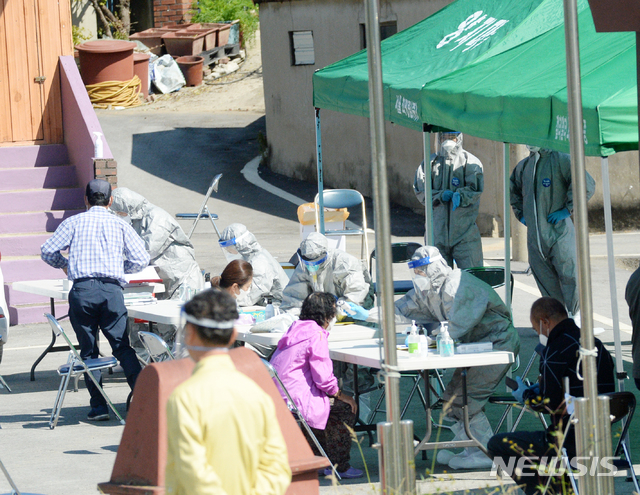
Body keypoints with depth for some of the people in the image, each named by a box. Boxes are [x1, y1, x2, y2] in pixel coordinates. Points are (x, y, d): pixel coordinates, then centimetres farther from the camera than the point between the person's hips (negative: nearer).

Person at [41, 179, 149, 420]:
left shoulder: (74, 222, 9)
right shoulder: (120, 225, 11)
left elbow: (48, 251, 4)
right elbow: (141, 259, 6)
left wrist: (64, 265, 25)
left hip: (82, 289, -1)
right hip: (112, 289, 1)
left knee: (88, 351, 7)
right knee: (122, 347, 6)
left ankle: (99, 406, 2)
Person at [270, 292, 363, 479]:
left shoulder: (295, 329, 15)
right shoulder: (317, 334, -14)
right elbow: (323, 377, -16)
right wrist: (340, 394, 2)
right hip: (296, 399, -10)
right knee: (345, 408, 2)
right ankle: (338, 467, 6)